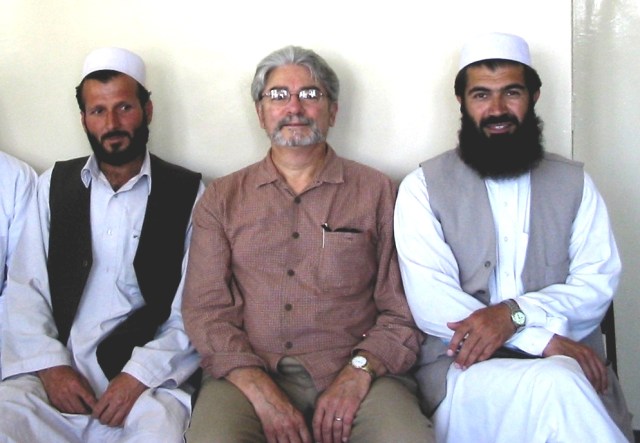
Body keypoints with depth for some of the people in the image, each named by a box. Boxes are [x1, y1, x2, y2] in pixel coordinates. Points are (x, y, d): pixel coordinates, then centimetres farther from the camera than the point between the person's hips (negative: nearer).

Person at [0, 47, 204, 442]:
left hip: (145, 378, -2)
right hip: (55, 374, 2)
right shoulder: (54, 185, 12)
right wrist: (50, 365, -6)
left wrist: (140, 375, -13)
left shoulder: (188, 194, 3)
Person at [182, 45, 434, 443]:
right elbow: (205, 310, 4)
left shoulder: (377, 193, 10)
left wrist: (358, 373, -12)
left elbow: (402, 313, 6)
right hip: (249, 375, 0)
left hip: (353, 376, 0)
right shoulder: (221, 198, 13)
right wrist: (261, 391, -11)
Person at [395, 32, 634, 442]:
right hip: (463, 371, -3)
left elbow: (598, 281, 2)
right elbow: (431, 302, -7)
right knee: (557, 384, -33)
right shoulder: (423, 186, 4)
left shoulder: (573, 182, 13)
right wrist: (544, 339, -16)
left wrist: (514, 312, -17)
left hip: (567, 366, 3)